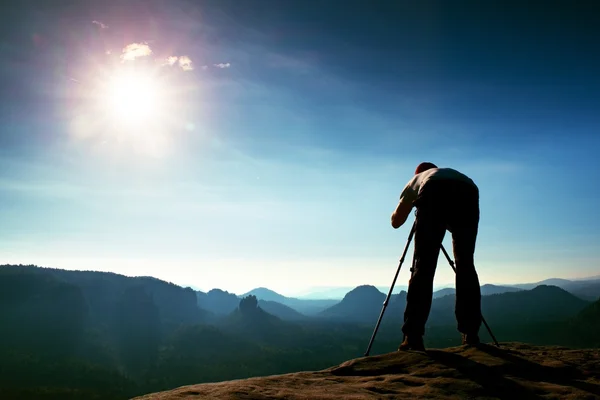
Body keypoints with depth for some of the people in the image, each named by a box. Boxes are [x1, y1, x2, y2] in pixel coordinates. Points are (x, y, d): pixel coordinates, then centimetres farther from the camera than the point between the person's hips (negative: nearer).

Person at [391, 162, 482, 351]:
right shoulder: (452, 172, 47)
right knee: (465, 266, 13)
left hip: (433, 194, -2)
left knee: (423, 266, 0)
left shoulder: (416, 180, 40)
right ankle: (470, 334, 9)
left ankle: (413, 337, -7)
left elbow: (396, 222, 42)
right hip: (468, 193, 2)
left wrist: (409, 205, 59)